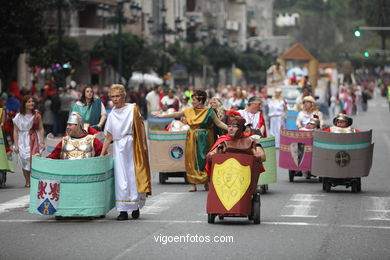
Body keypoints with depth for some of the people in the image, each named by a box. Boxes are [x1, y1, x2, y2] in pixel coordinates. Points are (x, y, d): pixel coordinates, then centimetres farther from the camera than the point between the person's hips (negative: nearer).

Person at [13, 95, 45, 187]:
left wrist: (42, 142, -3)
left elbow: (41, 129, 4)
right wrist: (16, 145, -4)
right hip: (23, 141, 0)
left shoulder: (37, 115, 2)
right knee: (25, 160, 1)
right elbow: (15, 131, 1)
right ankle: (27, 181, 12)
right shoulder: (19, 117, -1)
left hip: (35, 140, 0)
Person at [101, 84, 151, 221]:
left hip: (132, 146, -3)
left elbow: (141, 127, -2)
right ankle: (123, 211, -3)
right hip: (118, 147, 3)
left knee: (134, 176, 0)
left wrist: (144, 144, -12)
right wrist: (102, 154, 10)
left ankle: (136, 208, 11)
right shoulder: (112, 115, 11)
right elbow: (108, 137, 13)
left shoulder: (132, 109, 1)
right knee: (121, 178, -3)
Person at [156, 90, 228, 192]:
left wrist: (229, 128, -16)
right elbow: (177, 114, 17)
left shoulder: (209, 112, -5)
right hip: (192, 138, 4)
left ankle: (206, 182, 11)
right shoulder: (189, 110, 6)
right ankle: (193, 184, 5)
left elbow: (219, 123, -3)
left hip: (204, 139, -4)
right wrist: (163, 116, 23)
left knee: (204, 160, -2)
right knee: (192, 160, 1)